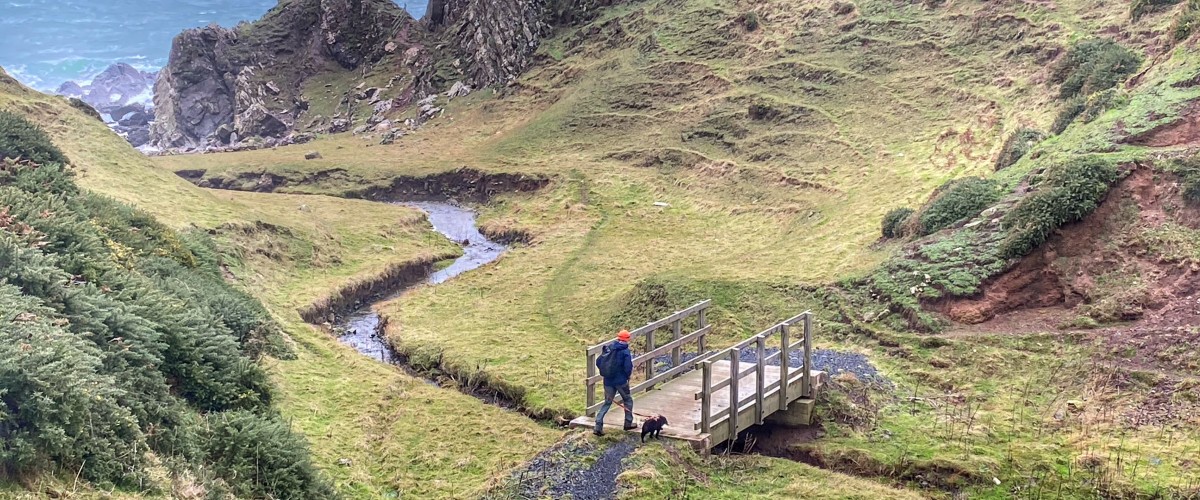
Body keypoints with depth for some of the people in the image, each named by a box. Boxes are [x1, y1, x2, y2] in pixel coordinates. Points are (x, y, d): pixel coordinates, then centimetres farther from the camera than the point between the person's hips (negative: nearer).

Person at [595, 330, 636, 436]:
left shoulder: (609, 348, 2)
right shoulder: (625, 352, -12)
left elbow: (598, 362, 3)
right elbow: (628, 368, -20)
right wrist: (627, 376, 2)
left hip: (608, 381, 4)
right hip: (621, 381, -4)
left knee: (607, 403, 11)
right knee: (628, 400, 18)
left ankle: (598, 426, 0)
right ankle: (628, 423, 23)